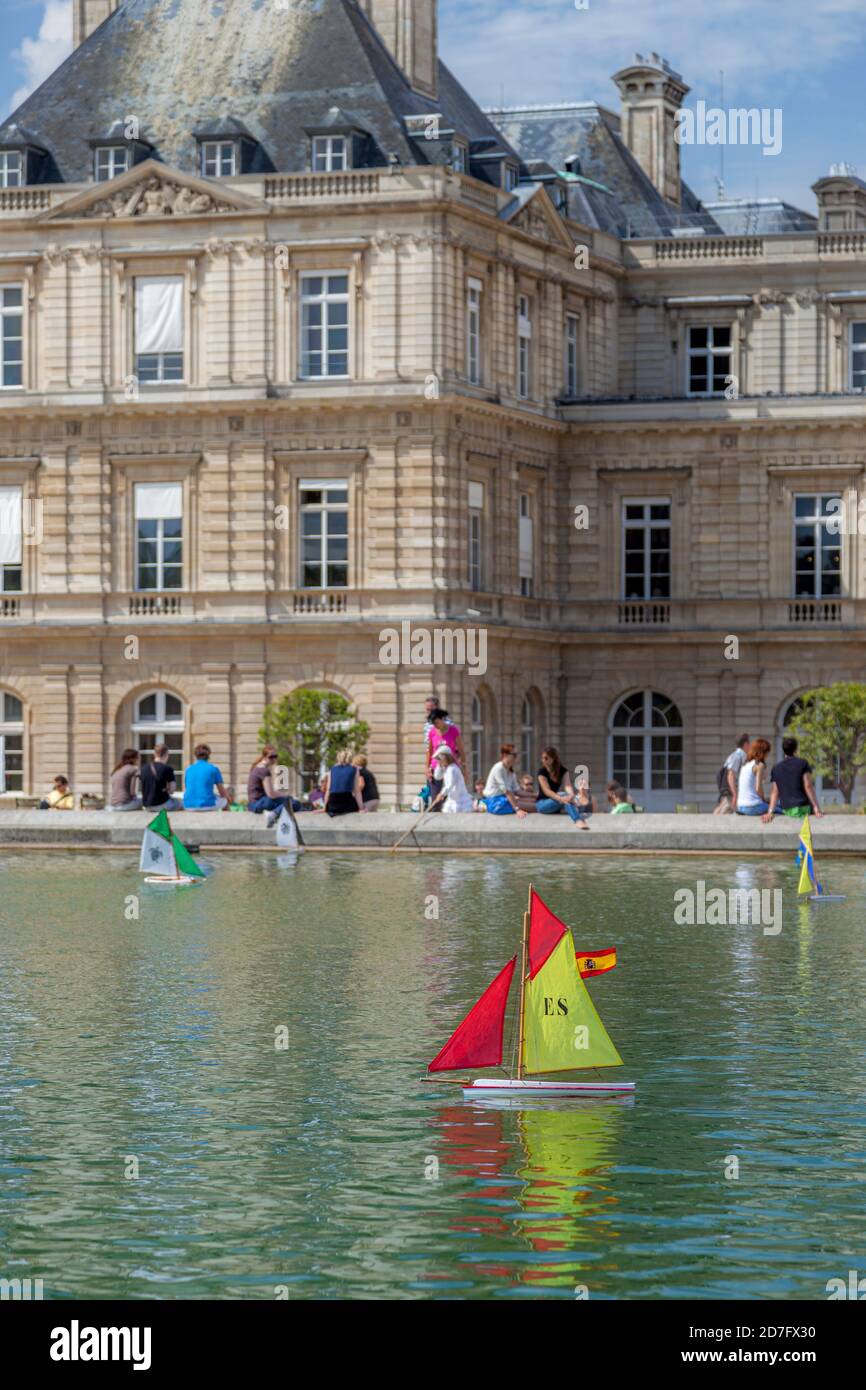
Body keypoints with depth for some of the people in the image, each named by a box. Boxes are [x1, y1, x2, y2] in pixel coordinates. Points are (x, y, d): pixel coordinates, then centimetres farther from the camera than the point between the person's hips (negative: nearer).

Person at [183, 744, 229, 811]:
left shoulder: (189, 769, 10)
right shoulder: (213, 769, 0)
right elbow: (222, 792, 5)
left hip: (189, 807, 4)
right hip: (207, 805, -4)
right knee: (224, 800, 30)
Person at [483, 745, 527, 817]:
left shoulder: (511, 772, 12)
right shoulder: (498, 768, -16)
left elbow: (516, 791, 9)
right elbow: (507, 792, -22)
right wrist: (517, 809, -28)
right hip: (494, 802, -9)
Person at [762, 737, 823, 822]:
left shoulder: (776, 768, 9)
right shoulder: (802, 763, -2)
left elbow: (774, 792, 1)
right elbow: (808, 786, -9)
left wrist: (770, 812, -7)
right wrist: (816, 807, -11)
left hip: (786, 810, 4)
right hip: (803, 807, -4)